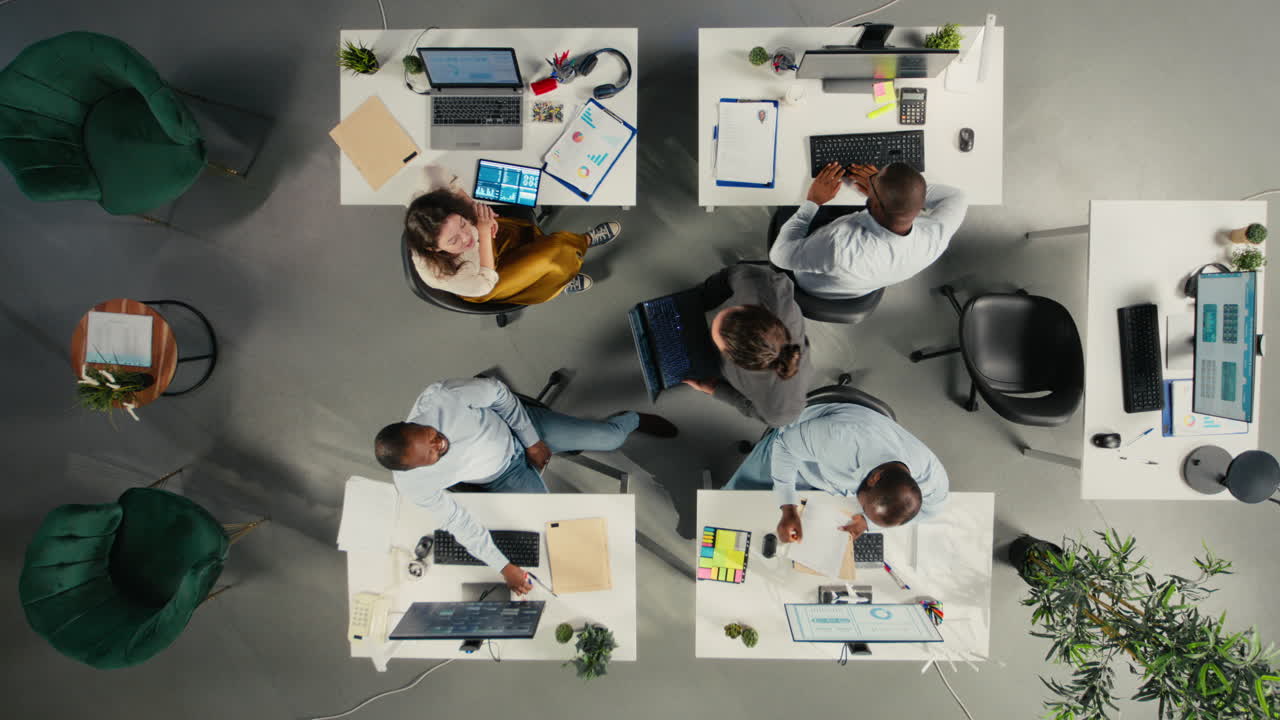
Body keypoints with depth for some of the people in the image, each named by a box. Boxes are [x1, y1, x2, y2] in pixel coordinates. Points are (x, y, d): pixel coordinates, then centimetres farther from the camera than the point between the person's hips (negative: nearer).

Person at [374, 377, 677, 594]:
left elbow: (496, 392, -18)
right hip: (500, 479, 0)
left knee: (609, 438, -1)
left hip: (518, 424, 0)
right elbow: (458, 522, -17)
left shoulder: (440, 397, -37)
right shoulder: (413, 485, -30)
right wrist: (503, 567, -12)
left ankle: (633, 419, 36)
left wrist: (532, 440, -12)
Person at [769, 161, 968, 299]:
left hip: (813, 285, -3)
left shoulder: (839, 247, -51)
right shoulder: (934, 238, -35)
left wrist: (812, 202, -22)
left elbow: (780, 255, -32)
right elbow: (955, 198, -11)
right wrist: (884, 187, -13)